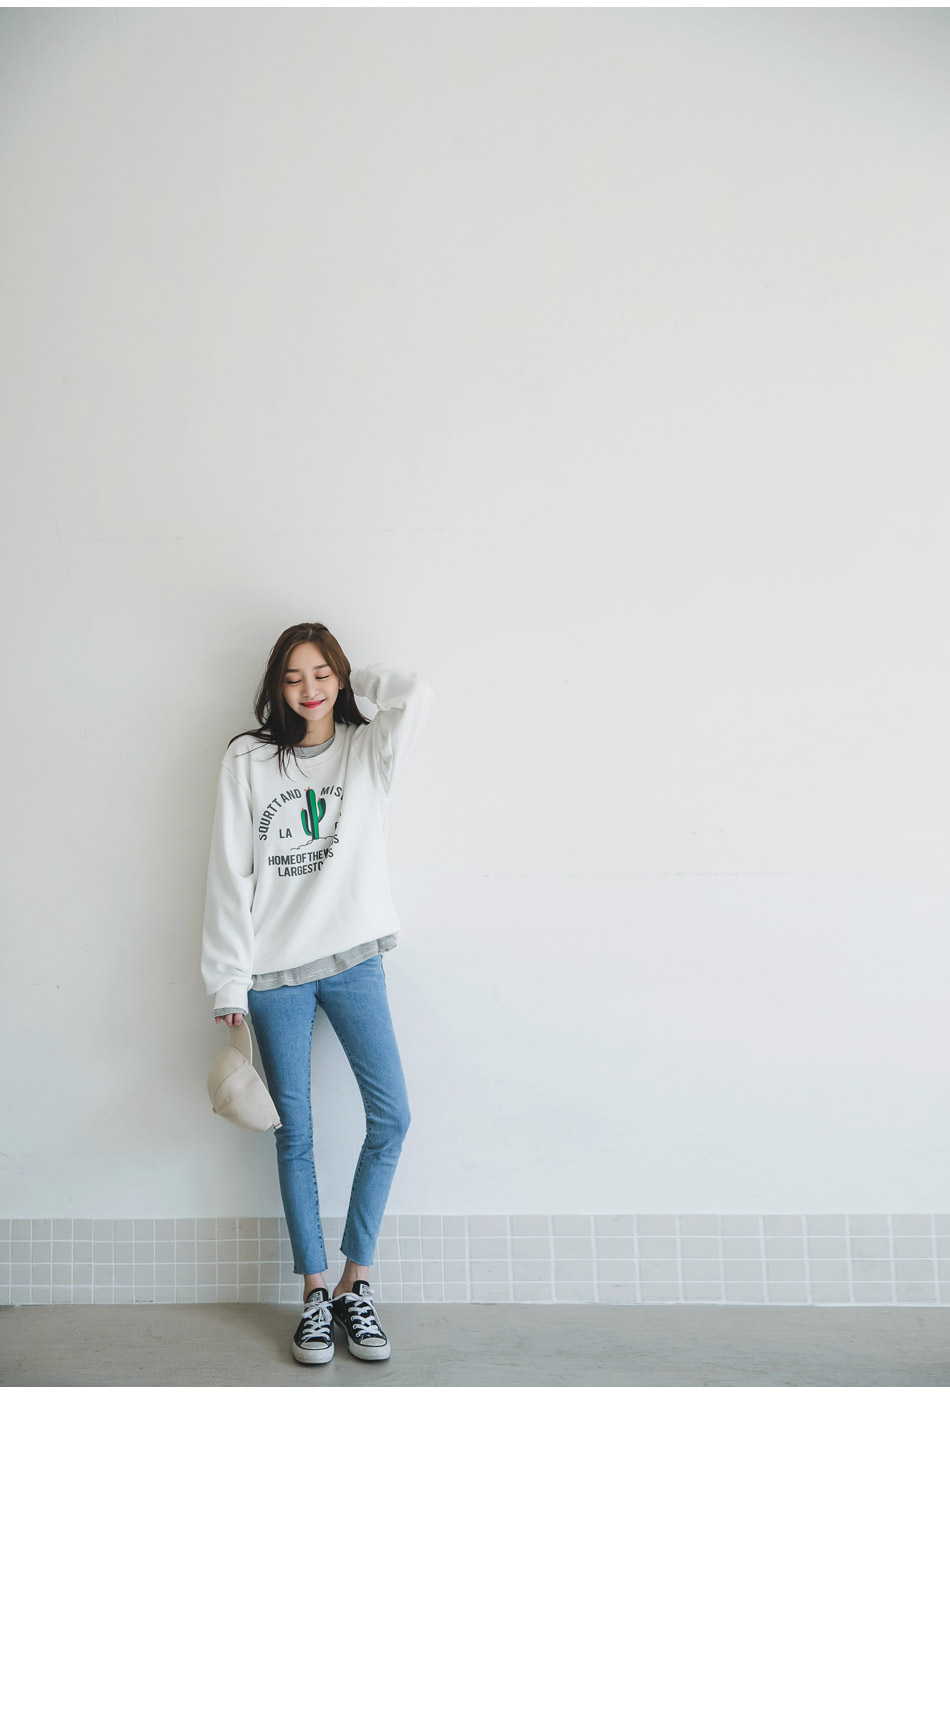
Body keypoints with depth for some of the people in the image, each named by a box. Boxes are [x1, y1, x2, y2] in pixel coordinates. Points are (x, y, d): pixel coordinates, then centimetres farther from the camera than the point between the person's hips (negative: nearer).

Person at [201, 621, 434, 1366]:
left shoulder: (368, 750, 7)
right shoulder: (247, 760, 4)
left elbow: (417, 692, -14)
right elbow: (230, 875, 0)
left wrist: (354, 678, 5)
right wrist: (229, 984, -3)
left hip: (353, 958, 1)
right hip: (276, 969, -1)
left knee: (392, 1115, -6)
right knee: (294, 1133, 4)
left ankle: (356, 1282, 11)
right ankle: (315, 1292, 17)